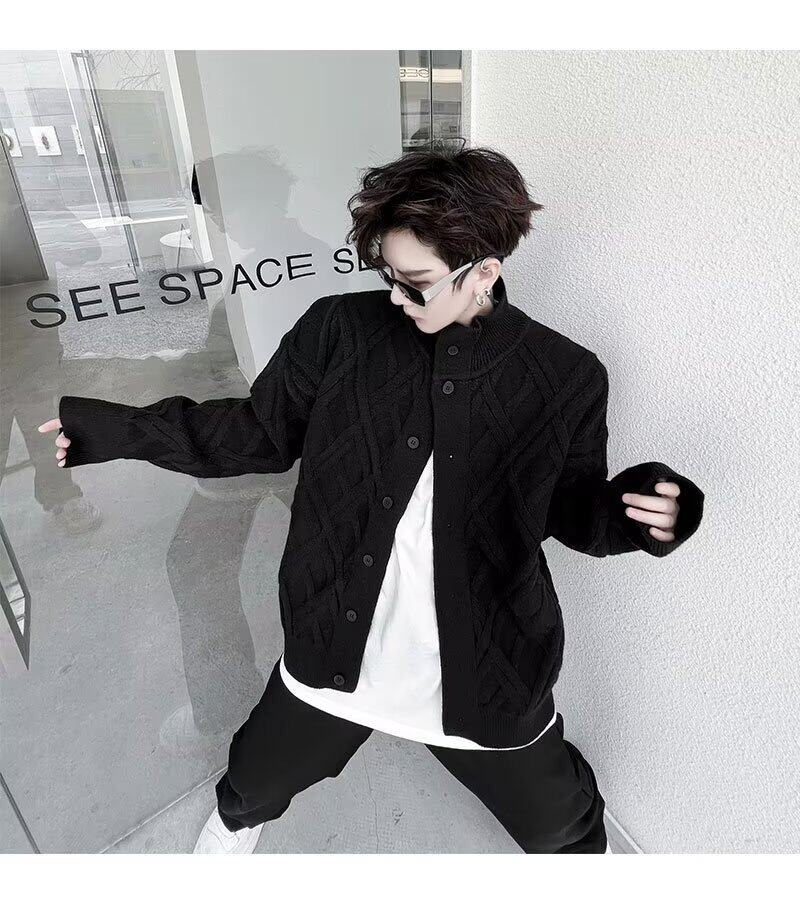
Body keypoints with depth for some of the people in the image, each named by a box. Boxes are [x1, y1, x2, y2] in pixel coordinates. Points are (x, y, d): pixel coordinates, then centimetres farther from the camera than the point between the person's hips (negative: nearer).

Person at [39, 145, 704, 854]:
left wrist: (644, 511, -23)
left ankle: (575, 843, 65)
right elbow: (261, 433, -1)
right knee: (252, 791, 29)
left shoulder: (565, 376, -13)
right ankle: (230, 834, 68)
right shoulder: (340, 330, -11)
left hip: (486, 678, -1)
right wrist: (112, 430, -6)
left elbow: (574, 507, -1)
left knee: (564, 826, 25)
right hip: (334, 657, 2)